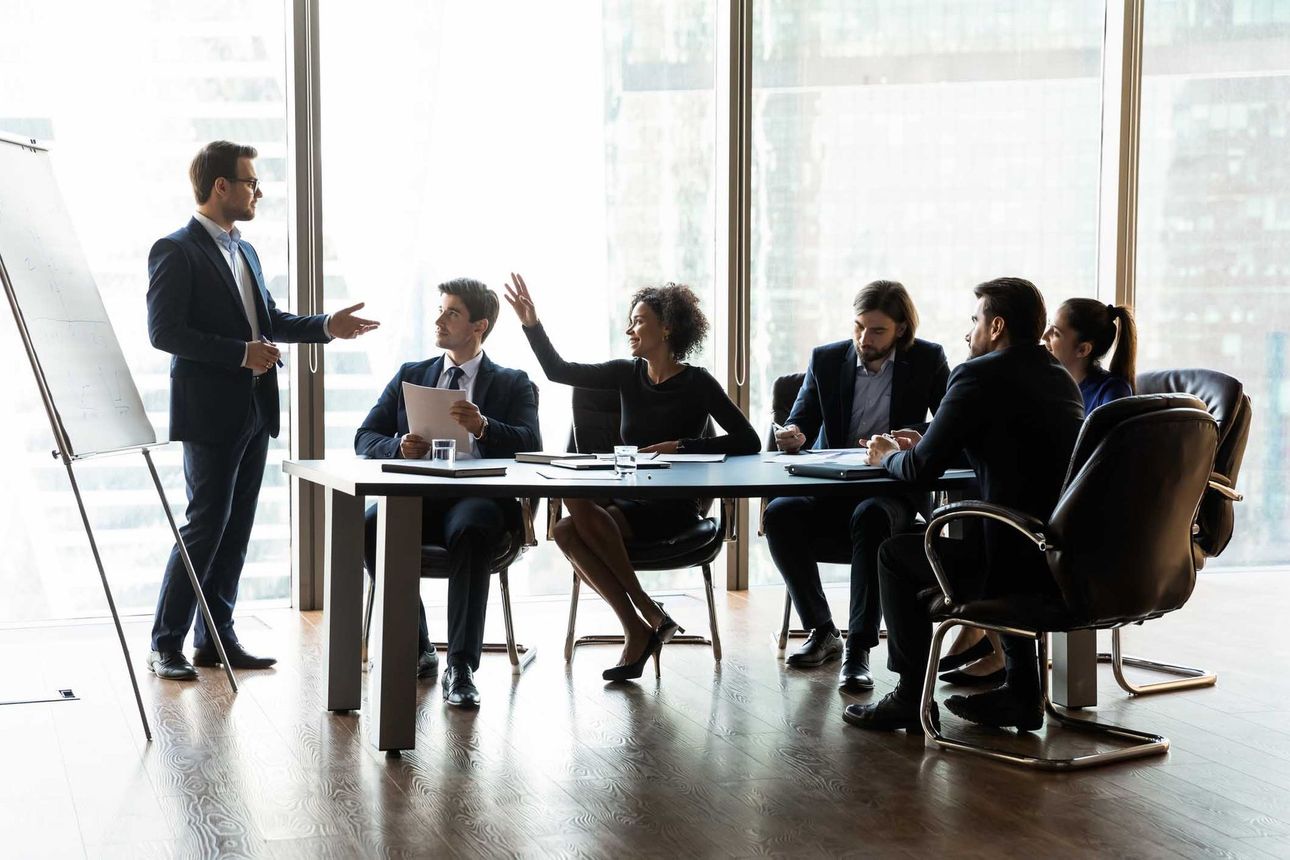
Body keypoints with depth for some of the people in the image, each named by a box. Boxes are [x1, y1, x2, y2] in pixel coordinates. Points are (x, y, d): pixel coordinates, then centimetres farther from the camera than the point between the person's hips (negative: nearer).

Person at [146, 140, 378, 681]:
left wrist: (327, 326, 11)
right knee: (206, 524, -7)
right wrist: (241, 353, -20)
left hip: (254, 411, 8)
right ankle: (165, 643, 3)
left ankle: (216, 637, 17)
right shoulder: (176, 251, -10)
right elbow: (164, 331, -17)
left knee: (238, 527, 10)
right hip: (210, 412, -8)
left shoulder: (245, 251, 17)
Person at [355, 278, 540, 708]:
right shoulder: (410, 376, 21)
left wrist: (482, 426, -24)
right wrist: (399, 447, -10)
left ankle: (461, 667, -35)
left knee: (470, 530, -38)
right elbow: (365, 439, 13)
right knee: (370, 526, -29)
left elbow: (530, 445, -5)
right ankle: (416, 649, -13)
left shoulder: (513, 383, 12)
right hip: (418, 496, 3)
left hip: (479, 499, -3)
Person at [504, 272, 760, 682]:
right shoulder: (628, 374, 9)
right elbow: (558, 370, 9)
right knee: (566, 532, -25)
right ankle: (638, 627, -18)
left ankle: (647, 617, -15)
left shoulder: (697, 384, -5)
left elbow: (747, 441, -10)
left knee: (578, 502, -28)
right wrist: (532, 324, -3)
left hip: (673, 508, -5)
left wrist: (682, 446, -16)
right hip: (628, 500, 5)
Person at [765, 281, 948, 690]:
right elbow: (798, 427, 7)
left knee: (870, 517, -38)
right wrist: (792, 438, -19)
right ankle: (821, 631, -11)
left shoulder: (928, 360, 2)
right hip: (831, 488, 3)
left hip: (893, 492, -3)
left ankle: (858, 649, -34)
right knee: (778, 515, -27)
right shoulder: (826, 359, 6)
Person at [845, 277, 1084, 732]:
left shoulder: (978, 375, -8)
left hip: (1024, 568, -8)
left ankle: (912, 695, 19)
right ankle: (1020, 691, 30)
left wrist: (889, 456, 16)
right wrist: (924, 446, 28)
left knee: (897, 553, 12)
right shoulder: (1059, 376, 16)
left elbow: (921, 468, -6)